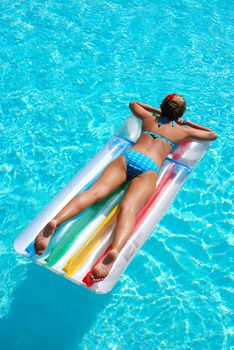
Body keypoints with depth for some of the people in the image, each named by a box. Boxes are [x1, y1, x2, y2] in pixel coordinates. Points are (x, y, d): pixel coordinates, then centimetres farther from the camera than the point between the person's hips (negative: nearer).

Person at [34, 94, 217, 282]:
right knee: (128, 209, -28)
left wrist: (157, 111, 60)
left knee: (95, 192, -20)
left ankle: (55, 221, -45)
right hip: (149, 167, -2)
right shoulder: (182, 130, 27)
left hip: (128, 156, 3)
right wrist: (188, 123, 51)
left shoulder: (149, 118, 34)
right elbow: (212, 135, 42)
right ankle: (114, 251, -56)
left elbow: (133, 104, 56)